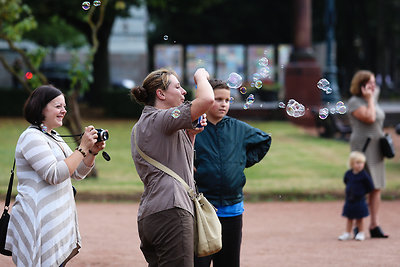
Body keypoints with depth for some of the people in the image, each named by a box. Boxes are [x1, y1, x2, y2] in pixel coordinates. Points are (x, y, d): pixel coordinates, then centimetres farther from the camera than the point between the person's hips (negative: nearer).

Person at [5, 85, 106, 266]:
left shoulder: (54, 137, 20)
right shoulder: (31, 137, -11)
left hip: (59, 221, 10)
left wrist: (93, 151, 4)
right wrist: (83, 148, -18)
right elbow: (54, 175, -21)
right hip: (40, 222, -10)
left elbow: (78, 173, 22)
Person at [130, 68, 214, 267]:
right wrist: (201, 76, 2)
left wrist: (190, 134, 18)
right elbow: (207, 100, -18)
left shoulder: (139, 128, 24)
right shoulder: (158, 119, -6)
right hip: (170, 211, -10)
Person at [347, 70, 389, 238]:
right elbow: (369, 118, -23)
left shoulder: (373, 99, 17)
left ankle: (375, 226, 6)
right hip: (362, 147, -8)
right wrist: (370, 99, -14)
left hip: (376, 149, 8)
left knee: (377, 188, 5)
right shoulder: (354, 102, -8)